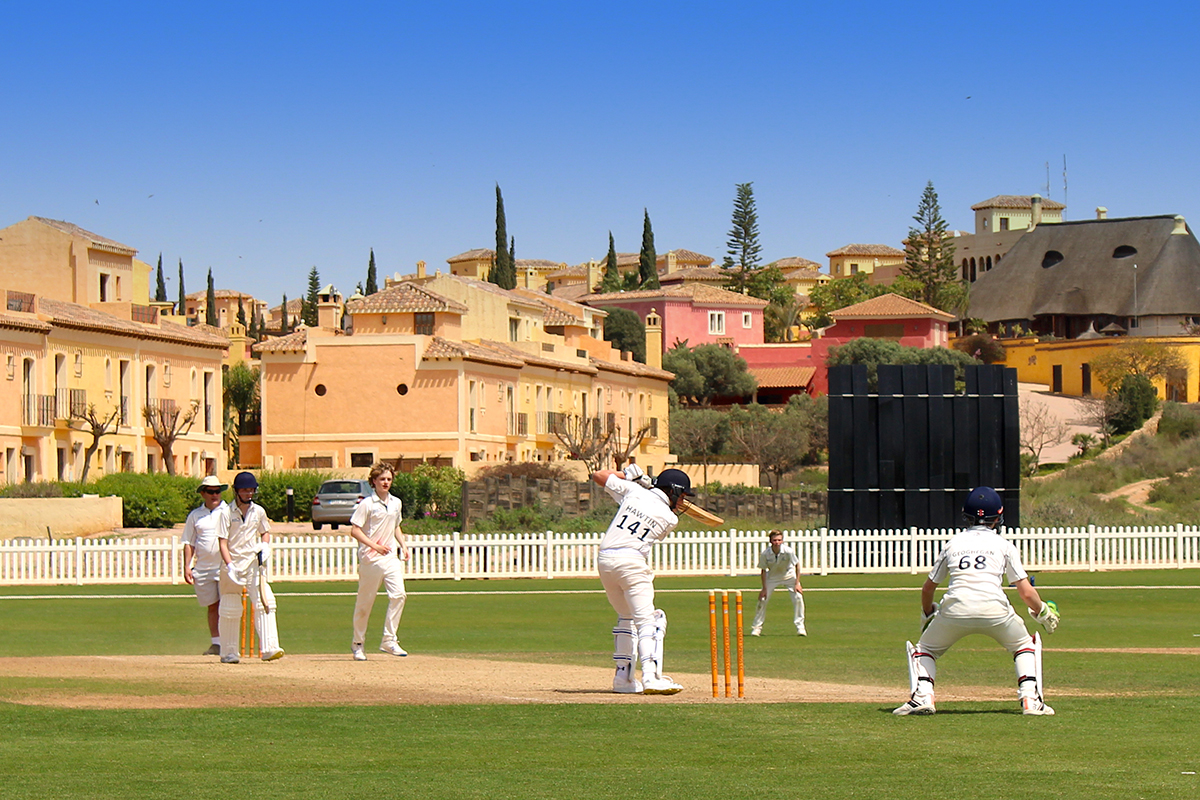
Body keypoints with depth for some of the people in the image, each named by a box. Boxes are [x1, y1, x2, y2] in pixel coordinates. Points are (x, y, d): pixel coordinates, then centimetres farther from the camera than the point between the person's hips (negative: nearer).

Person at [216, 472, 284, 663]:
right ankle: (229, 653, 16)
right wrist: (229, 565, -19)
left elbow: (265, 532, 25)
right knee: (230, 610, 3)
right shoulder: (228, 513, -4)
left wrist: (265, 546, 3)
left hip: (254, 563, 2)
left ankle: (269, 648, -20)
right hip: (233, 564, -2)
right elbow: (222, 542, -8)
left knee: (265, 601, -15)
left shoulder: (258, 511, 8)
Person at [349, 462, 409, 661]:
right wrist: (374, 545, -21)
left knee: (399, 595, -13)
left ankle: (389, 640, -8)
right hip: (370, 560, -5)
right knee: (365, 602, 3)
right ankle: (357, 644, 17)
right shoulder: (367, 504, -7)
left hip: (391, 557, 5)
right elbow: (354, 530, -11)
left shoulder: (396, 503, 12)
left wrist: (403, 545, 12)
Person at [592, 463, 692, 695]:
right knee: (646, 619, -8)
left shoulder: (634, 491, 11)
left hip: (604, 559, 6)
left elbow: (598, 476, 19)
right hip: (631, 561, -6)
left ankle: (622, 676, 16)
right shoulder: (670, 519, 2)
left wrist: (628, 474, 28)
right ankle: (650, 676, -24)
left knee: (626, 617, 19)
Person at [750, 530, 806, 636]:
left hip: (789, 575, -1)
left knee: (798, 598, -15)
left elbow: (797, 565, -13)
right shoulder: (765, 554, -25)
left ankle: (800, 627, -2)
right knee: (763, 599, -6)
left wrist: (797, 584, -15)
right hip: (772, 577, 1)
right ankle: (756, 627, 10)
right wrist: (764, 588, -12)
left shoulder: (789, 551, -28)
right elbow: (763, 571, -11)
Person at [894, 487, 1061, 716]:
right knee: (1025, 645, 26)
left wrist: (928, 614, 48)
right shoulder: (1004, 545, 16)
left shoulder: (953, 543, 21)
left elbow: (928, 588, 28)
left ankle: (922, 696, 0)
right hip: (994, 609, -1)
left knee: (923, 649, 24)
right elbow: (1026, 593, 10)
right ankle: (1030, 699, 9)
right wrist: (1043, 612, 29)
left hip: (955, 609, 1)